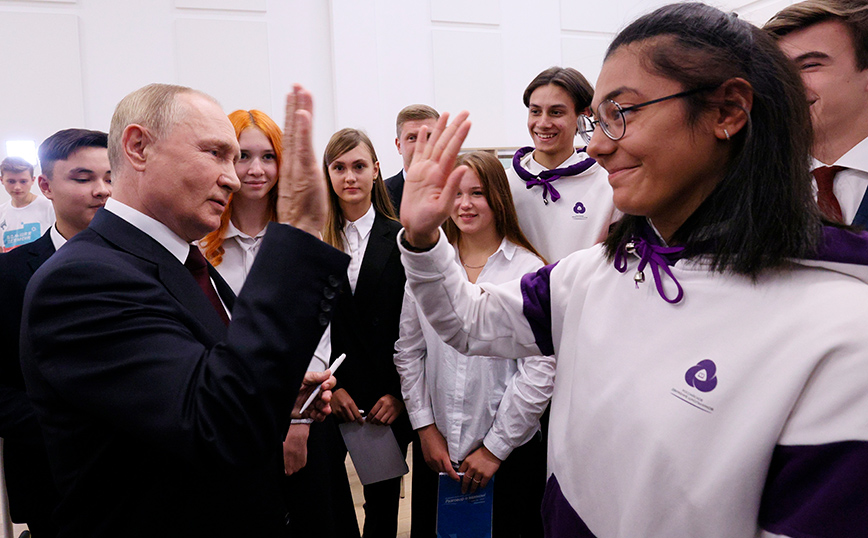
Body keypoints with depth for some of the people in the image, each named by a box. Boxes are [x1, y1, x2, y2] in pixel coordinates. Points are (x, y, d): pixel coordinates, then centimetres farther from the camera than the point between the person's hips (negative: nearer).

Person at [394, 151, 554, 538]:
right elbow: (408, 351, 5)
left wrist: (495, 448, -9)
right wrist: (426, 428, -1)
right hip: (436, 448, 3)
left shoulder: (529, 270, -10)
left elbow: (539, 370, -12)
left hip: (509, 453, -2)